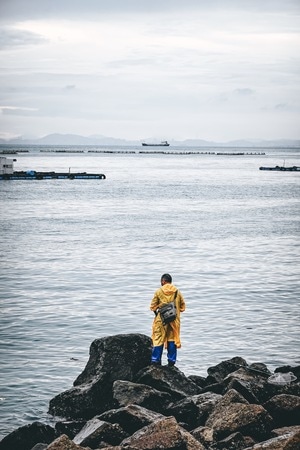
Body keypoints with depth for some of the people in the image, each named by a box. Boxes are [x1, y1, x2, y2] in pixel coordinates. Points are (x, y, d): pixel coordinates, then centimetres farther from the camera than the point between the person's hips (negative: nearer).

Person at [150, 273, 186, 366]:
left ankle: (155, 360, 3)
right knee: (172, 340, 10)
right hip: (174, 320, 3)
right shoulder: (177, 292, 1)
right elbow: (182, 307, 6)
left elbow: (153, 307, -3)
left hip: (161, 320, -3)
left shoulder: (158, 292, -7)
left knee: (158, 340, 4)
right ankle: (171, 361, 10)